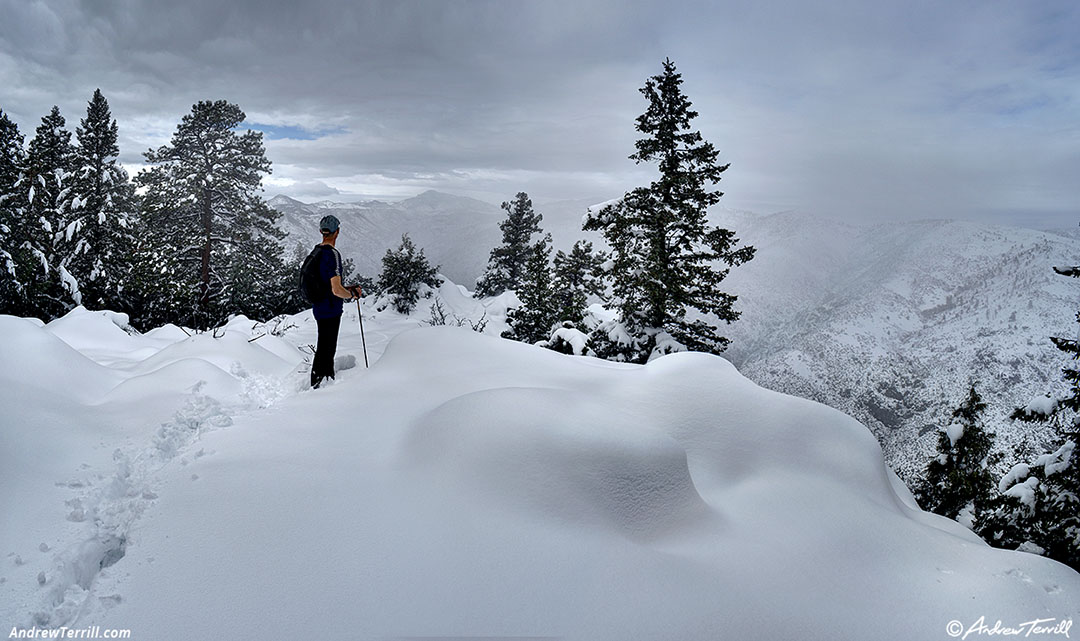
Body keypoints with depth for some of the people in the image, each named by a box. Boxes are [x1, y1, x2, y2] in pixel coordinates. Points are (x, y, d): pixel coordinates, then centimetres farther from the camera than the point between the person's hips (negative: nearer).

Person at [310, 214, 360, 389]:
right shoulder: (332, 254, -21)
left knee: (327, 349, 22)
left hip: (319, 307, 10)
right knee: (325, 350, 0)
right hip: (330, 310, -9)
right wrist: (352, 294, -8)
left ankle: (329, 381, 36)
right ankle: (316, 387, 8)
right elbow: (336, 290, -27)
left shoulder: (316, 251, 8)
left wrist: (345, 289, 19)